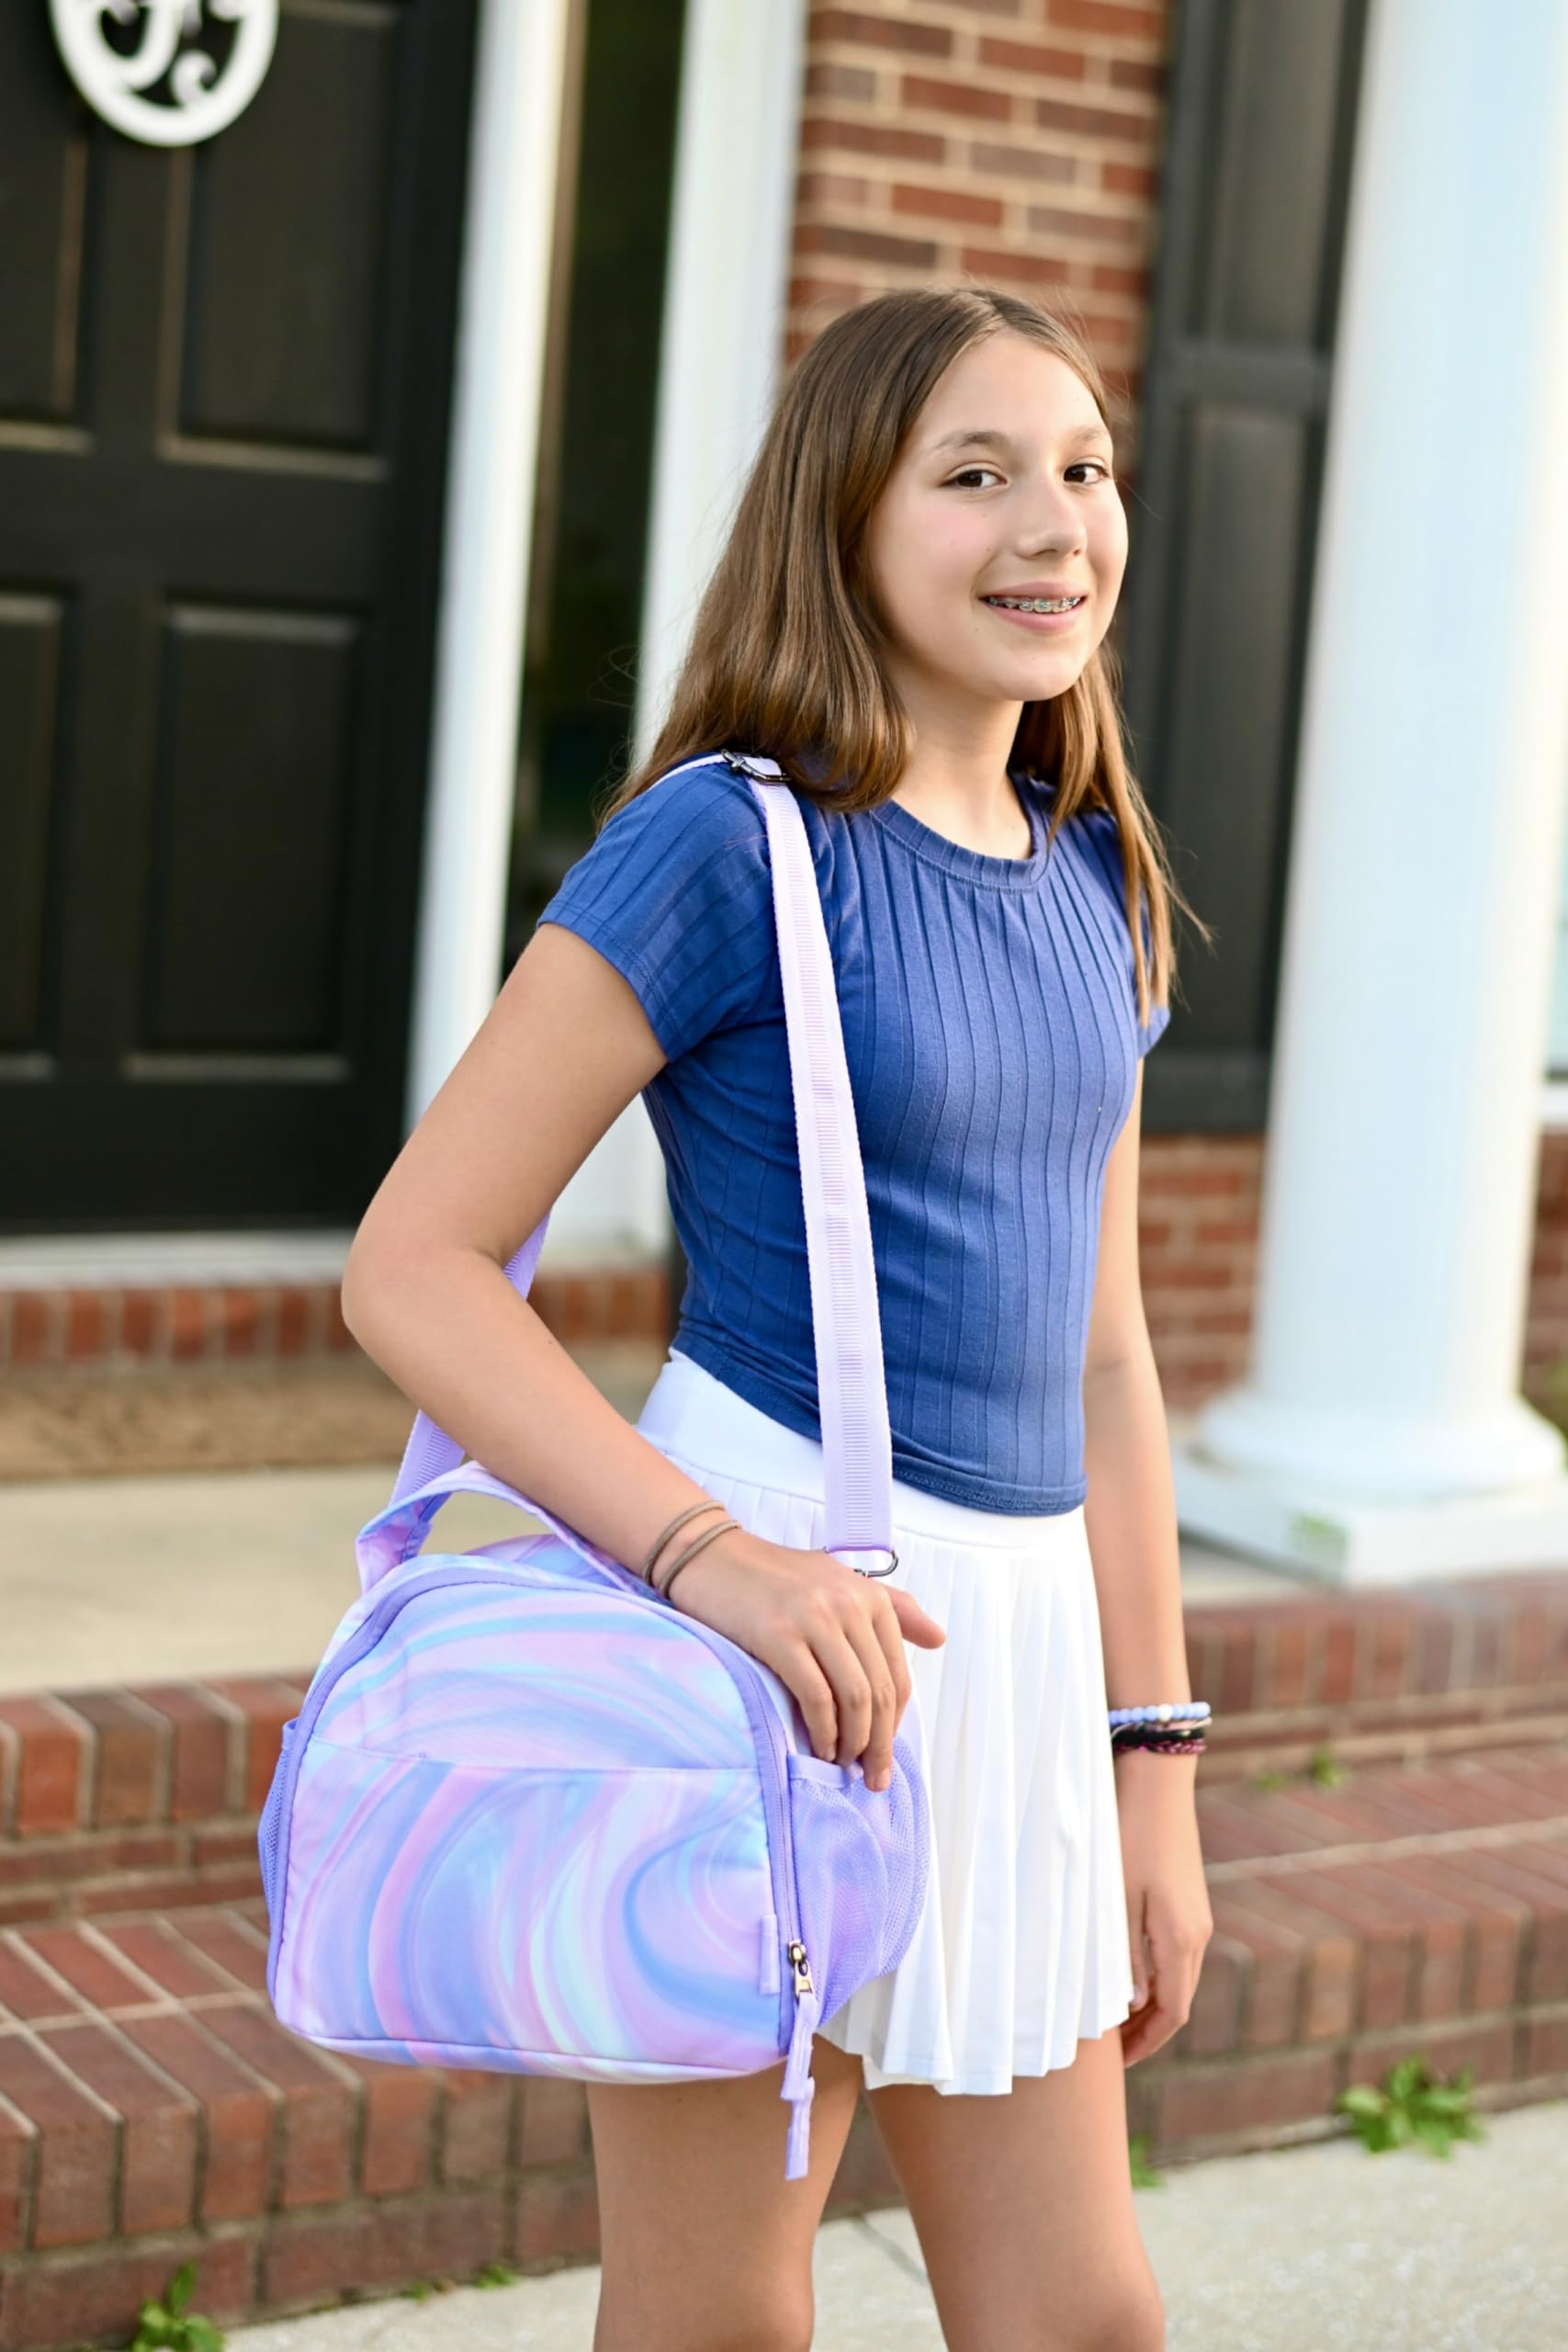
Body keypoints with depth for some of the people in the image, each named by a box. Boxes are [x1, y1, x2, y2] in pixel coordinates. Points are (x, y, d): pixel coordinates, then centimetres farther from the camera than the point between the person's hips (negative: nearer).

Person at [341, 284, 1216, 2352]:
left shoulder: (1094, 884, 10)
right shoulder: (731, 842, -10)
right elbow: (413, 1266, -13)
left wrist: (1157, 1767, 15)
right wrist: (711, 1557, -24)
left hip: (1018, 1624, 7)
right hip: (772, 1604, -6)